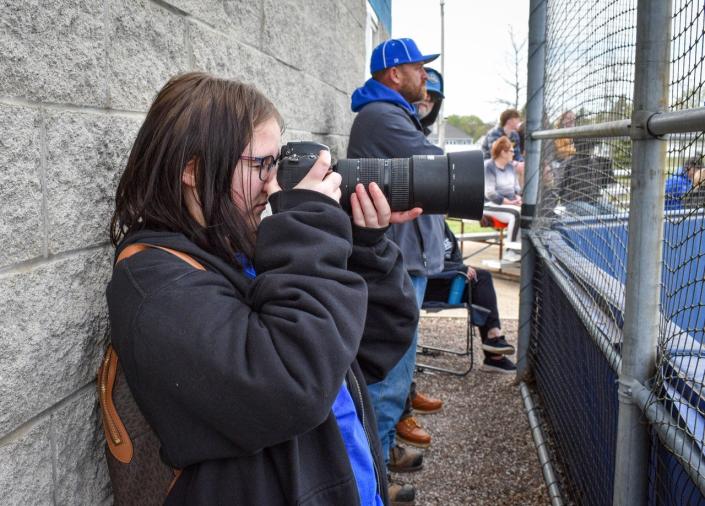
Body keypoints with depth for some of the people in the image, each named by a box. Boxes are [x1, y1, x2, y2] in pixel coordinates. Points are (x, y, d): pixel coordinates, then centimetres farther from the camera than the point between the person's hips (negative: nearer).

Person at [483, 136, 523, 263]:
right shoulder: (489, 166, -10)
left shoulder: (510, 166, 14)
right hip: (492, 204, -7)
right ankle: (509, 251, -28)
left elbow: (516, 186, 19)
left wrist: (518, 198, -4)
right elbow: (490, 193, -16)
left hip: (511, 203, 7)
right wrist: (508, 202, -21)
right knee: (516, 214, -33)